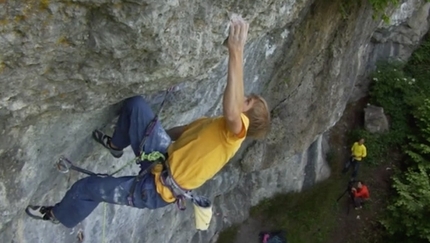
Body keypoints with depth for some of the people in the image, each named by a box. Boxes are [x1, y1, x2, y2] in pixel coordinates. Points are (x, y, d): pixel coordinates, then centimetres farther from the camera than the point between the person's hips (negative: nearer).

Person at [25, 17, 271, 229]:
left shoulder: (235, 131, -20)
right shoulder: (218, 125, 8)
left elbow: (231, 111, -46)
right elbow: (186, 131, 23)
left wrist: (236, 53, -50)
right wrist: (142, 133, 29)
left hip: (159, 189, -7)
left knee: (86, 187, 5)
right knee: (137, 105, -5)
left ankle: (59, 216, 40)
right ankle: (117, 144, 24)